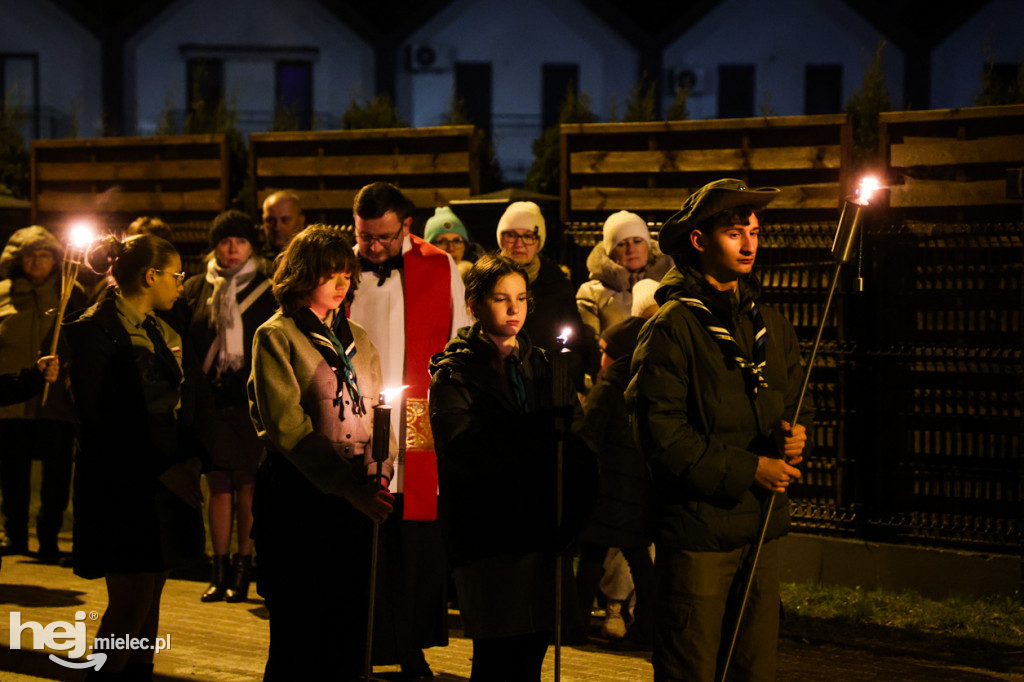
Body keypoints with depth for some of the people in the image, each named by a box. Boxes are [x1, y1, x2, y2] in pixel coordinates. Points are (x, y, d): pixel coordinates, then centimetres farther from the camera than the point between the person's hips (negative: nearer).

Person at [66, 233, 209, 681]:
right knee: (131, 601, -10)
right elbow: (100, 421, -15)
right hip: (123, 487, -8)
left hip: (171, 482, 8)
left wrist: (193, 460, -2)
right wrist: (164, 471, -15)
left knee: (150, 597, 9)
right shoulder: (95, 330, -9)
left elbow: (190, 405, 17)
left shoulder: (164, 332, 17)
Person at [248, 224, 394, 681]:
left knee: (349, 631, 6)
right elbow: (286, 425, -11)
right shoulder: (276, 336, -2)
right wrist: (346, 484, -18)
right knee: (298, 638, -2)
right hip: (300, 499, -5)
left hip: (356, 500, 5)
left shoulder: (356, 339, 17)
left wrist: (379, 473, -4)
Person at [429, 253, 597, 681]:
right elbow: (463, 453, -14)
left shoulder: (546, 367, 18)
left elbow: (579, 450, 8)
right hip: (488, 534, -4)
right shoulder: (453, 373, 3)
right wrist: (547, 438, -18)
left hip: (543, 533, 4)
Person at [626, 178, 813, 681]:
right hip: (697, 530, -6)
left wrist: (795, 437, -5)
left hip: (761, 526, 6)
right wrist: (749, 470, -14)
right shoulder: (672, 327, -8)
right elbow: (661, 435, -14)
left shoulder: (769, 325, 13)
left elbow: (794, 404, 19)